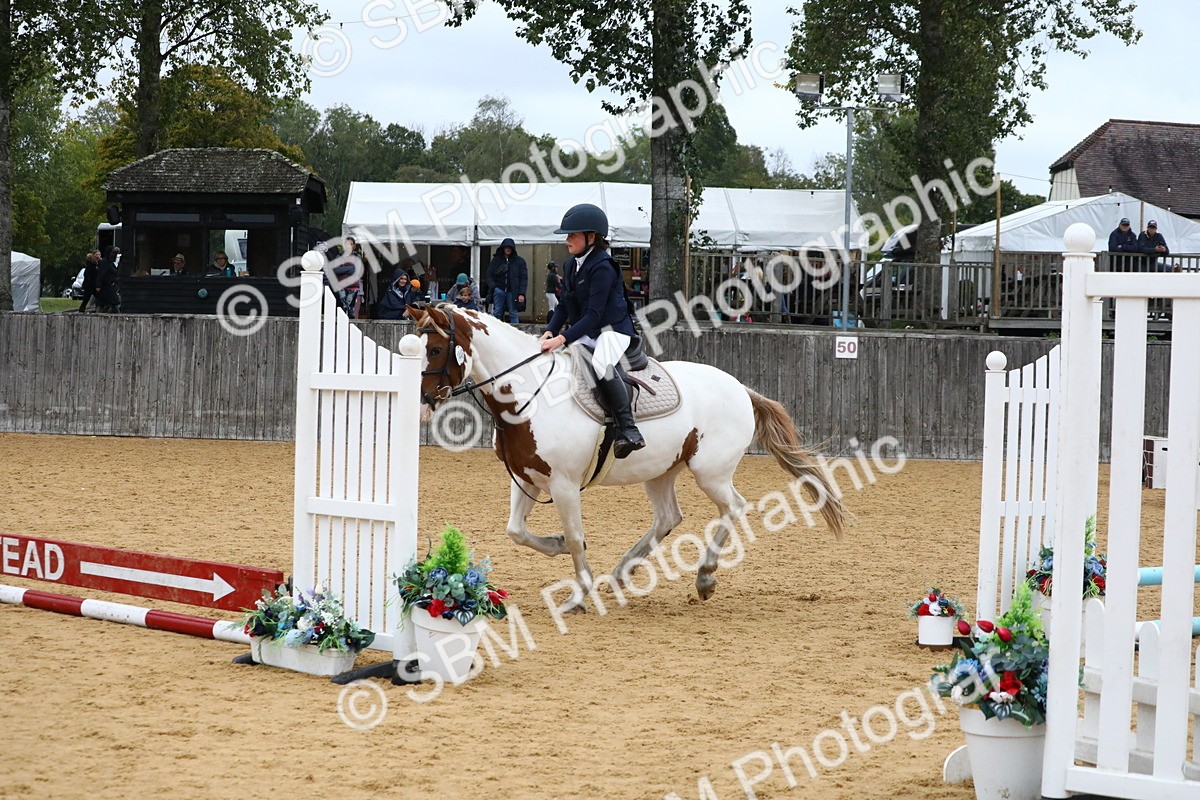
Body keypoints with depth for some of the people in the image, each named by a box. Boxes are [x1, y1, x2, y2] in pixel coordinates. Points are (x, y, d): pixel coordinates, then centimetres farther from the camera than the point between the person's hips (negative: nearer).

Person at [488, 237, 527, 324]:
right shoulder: (496, 260, 9)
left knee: (513, 313, 0)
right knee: (497, 313, -1)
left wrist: (521, 293, -6)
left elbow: (524, 278, 3)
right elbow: (489, 275, 10)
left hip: (512, 292, -1)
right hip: (499, 290, 1)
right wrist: (493, 286, -7)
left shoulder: (519, 261, 5)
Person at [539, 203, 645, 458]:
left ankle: (627, 428, -36)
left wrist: (563, 338, -28)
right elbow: (564, 306, 14)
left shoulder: (602, 267, -17)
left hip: (612, 329, -10)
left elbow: (593, 315, -22)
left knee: (602, 363, -37)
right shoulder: (570, 266, 10)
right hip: (586, 334, 10)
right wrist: (550, 332, -4)